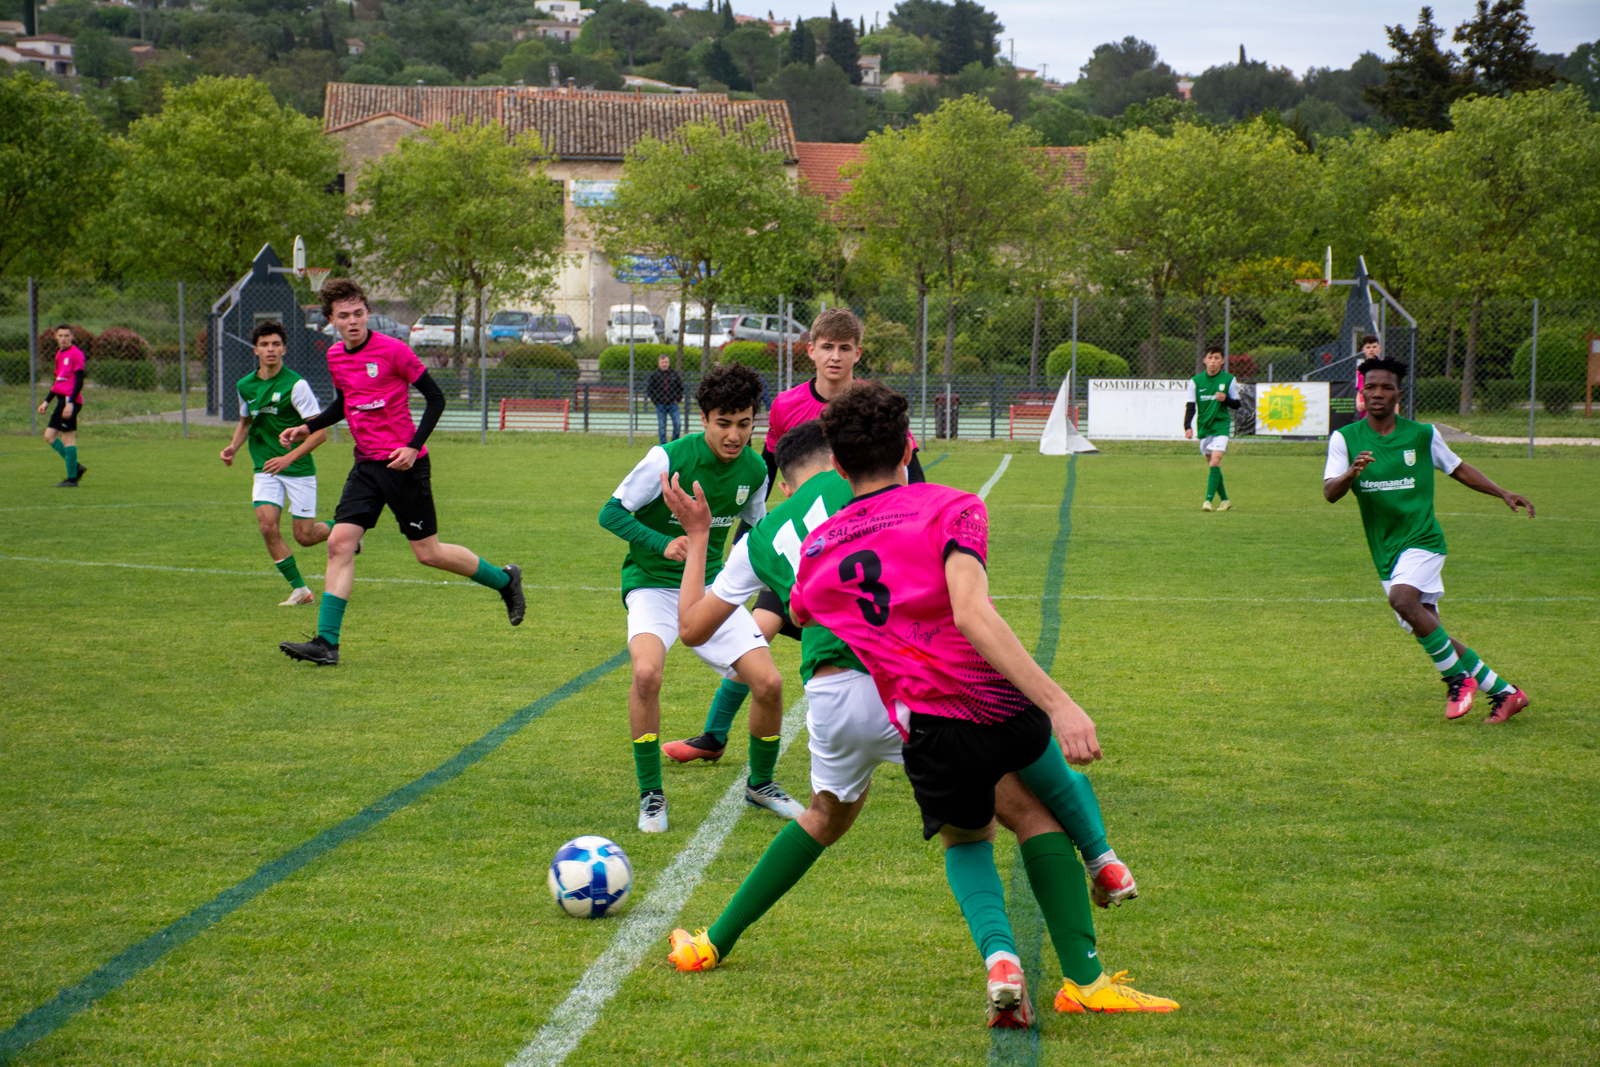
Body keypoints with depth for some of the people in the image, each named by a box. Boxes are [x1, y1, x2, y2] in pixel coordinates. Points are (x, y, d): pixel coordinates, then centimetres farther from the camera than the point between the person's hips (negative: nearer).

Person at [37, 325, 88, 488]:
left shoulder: (76, 354, -9)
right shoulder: (60, 354, 18)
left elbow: (79, 381, -15)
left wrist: (71, 403, -21)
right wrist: (46, 402, 25)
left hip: (70, 400, -9)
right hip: (62, 400, 9)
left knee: (67, 437, -8)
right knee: (49, 436, 7)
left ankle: (72, 479, -4)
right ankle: (76, 467, 12)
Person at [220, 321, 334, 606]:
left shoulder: (296, 385, -14)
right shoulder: (245, 386, 4)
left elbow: (320, 432, -16)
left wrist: (289, 458, -26)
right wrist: (233, 448, 5)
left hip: (299, 469, -4)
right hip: (266, 469, 4)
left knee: (304, 537, -2)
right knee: (267, 525, -15)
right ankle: (299, 589, -4)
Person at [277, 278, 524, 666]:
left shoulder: (392, 350, -13)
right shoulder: (335, 356, 7)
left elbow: (436, 397, -9)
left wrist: (414, 447, -17)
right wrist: (307, 427, 11)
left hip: (403, 464, -6)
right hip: (366, 466, 6)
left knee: (428, 553, 1)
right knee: (340, 543, -8)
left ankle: (505, 580, 24)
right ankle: (326, 642, -9)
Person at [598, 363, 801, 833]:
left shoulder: (753, 469, -3)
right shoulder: (668, 458, -20)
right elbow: (611, 512, -15)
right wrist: (662, 544, -29)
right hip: (652, 583, -4)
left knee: (769, 683, -8)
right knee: (646, 671, -32)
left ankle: (760, 783, 21)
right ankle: (651, 794, -13)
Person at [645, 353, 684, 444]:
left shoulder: (674, 374, 6)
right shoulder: (654, 375, 1)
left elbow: (680, 388, 15)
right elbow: (649, 389, 4)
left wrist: (678, 399, 3)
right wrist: (655, 401, -4)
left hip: (673, 403, 1)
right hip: (660, 405, -1)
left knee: (678, 423, -8)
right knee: (661, 425, 2)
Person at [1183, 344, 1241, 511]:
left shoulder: (1229, 380, -1)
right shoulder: (1196, 381, 2)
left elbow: (1236, 404, 7)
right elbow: (1190, 406, 1)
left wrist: (1225, 399, -15)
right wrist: (1187, 426, -13)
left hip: (1221, 425, -3)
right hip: (1203, 427, 3)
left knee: (1215, 461, -19)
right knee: (1213, 465, 7)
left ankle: (1208, 500, -22)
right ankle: (1224, 499, 23)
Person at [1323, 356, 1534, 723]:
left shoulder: (1422, 435, 1)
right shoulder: (1345, 439, 0)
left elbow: (1458, 469, 16)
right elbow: (1330, 492, -11)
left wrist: (1503, 494, 8)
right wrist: (1350, 474, -32)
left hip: (1422, 540, -3)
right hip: (1385, 553, 3)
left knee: (1402, 599, -31)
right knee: (1428, 633, 4)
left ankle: (1458, 678, -15)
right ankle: (1504, 692, 17)